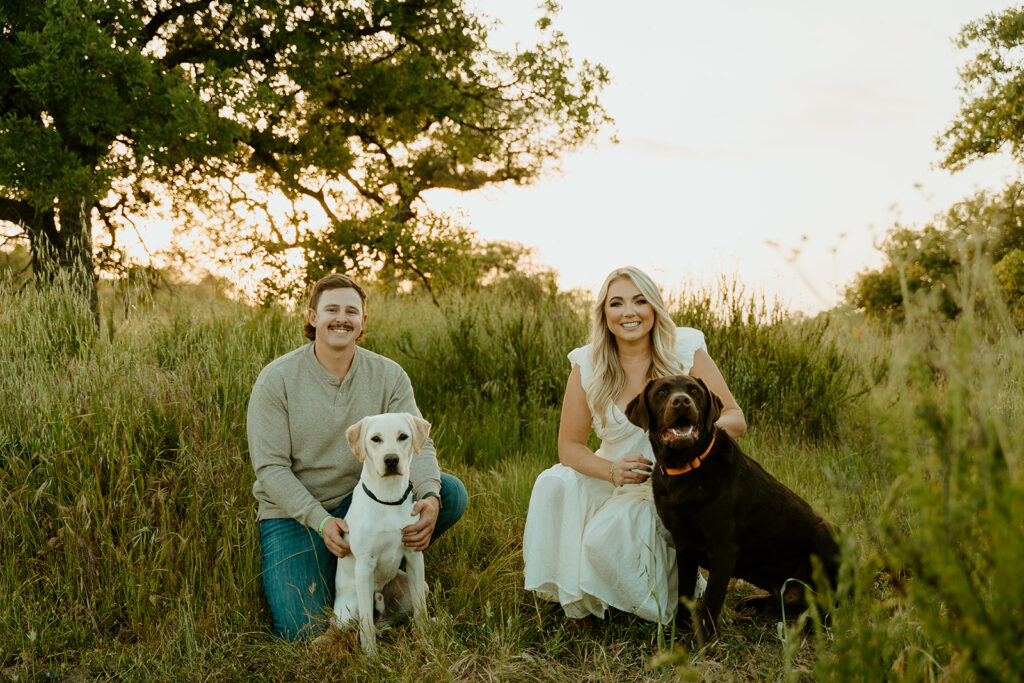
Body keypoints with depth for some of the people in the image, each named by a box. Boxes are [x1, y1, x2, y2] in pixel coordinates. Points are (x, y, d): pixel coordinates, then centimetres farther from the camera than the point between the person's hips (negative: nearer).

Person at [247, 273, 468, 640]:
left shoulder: (389, 376, -4)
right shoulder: (277, 379, -11)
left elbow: (418, 444, -13)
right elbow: (270, 467, -14)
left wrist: (430, 498, -36)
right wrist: (320, 521, -27)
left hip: (362, 500, 3)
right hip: (293, 513, -3)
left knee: (451, 492, -19)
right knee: (301, 632, -20)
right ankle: (327, 573, 14)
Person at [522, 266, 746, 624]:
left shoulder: (685, 349, -8)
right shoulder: (588, 365, -4)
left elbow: (736, 418, -9)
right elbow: (569, 445, -3)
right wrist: (612, 471, -24)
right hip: (617, 480, 3)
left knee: (605, 539, -27)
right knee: (554, 484, -25)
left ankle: (681, 589, 3)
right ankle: (568, 591, -5)